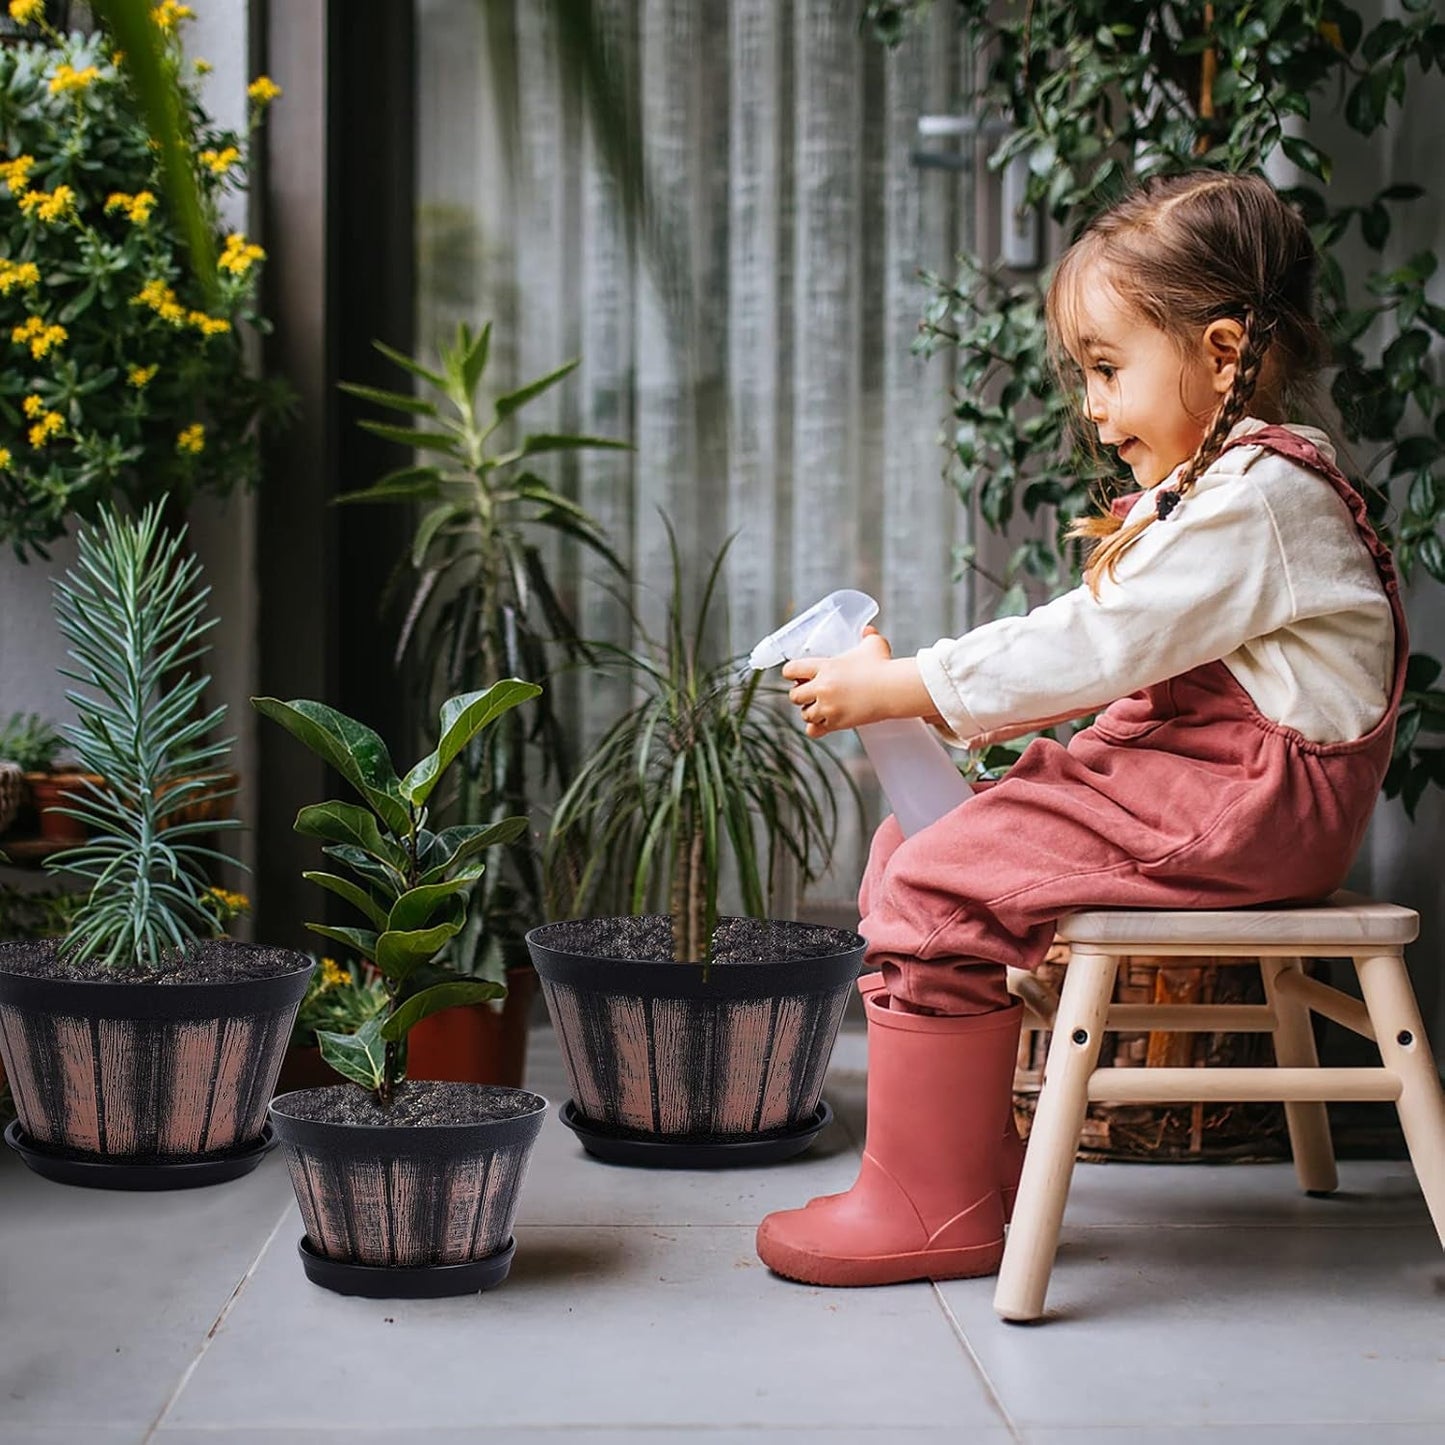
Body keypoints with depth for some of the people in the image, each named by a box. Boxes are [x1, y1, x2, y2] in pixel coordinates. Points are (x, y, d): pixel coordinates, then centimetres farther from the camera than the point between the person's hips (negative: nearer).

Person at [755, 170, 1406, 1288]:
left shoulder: (1255, 498, -17)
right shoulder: (1213, 488, 18)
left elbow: (1094, 647, -21)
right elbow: (1094, 648, 15)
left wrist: (901, 688, -16)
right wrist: (938, 700, 2)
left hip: (1251, 803, -11)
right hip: (1194, 777, 11)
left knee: (939, 889, -17)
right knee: (915, 847, 7)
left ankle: (933, 1210, -9)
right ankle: (976, 1158, 9)